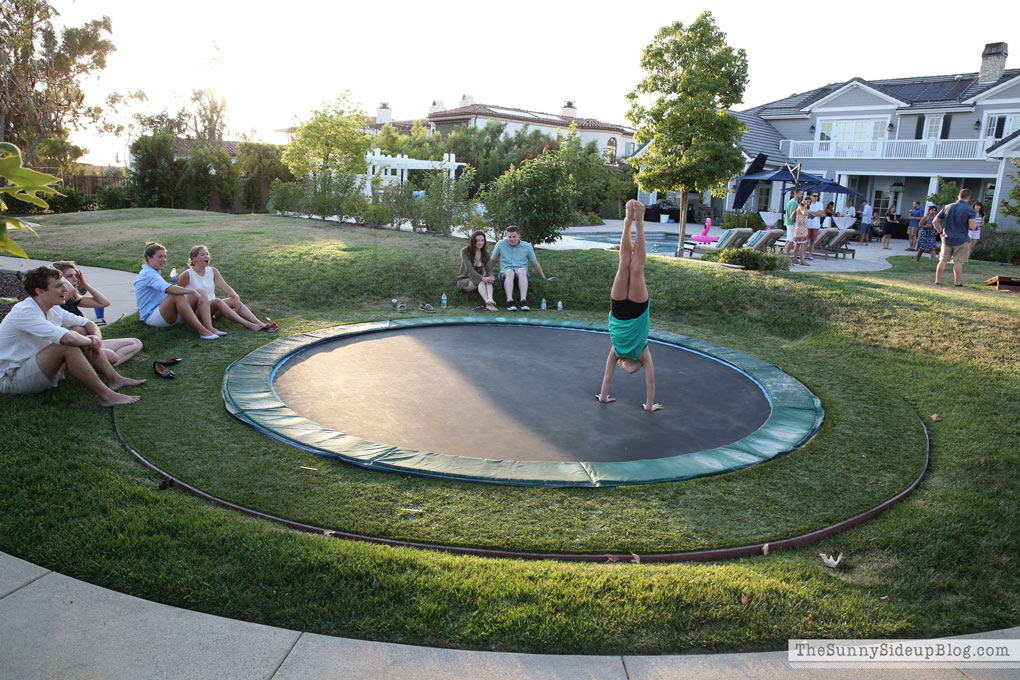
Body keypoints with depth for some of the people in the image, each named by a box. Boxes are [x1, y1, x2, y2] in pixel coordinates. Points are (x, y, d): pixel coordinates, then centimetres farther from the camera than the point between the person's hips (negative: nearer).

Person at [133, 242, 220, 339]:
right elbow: (169, 289, -30)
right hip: (151, 318, -9)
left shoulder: (155, 273, 21)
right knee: (178, 296, -37)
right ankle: (202, 331, -41)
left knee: (201, 292, -8)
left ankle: (209, 327, -30)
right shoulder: (148, 274, -12)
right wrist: (193, 291, -30)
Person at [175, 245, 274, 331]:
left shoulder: (212, 271, 6)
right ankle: (248, 325, -42)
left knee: (233, 300, -20)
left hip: (212, 308, 6)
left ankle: (260, 324, -35)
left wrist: (236, 296, -23)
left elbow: (225, 286, -7)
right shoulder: (188, 275, -10)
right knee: (217, 301, -33)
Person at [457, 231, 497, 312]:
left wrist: (491, 277, -36)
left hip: (479, 281, 4)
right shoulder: (465, 251, -11)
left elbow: (489, 269, -10)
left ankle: (490, 300, -60)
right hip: (464, 281, -4)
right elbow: (469, 269, -25)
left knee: (489, 280, -31)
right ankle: (488, 302, -62)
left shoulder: (485, 253, 3)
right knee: (481, 280, -36)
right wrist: (482, 278, -41)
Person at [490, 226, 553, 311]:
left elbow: (535, 263, 21)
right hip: (505, 275, 0)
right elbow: (492, 260, 19)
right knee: (510, 272, -37)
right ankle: (509, 301, -52)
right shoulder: (501, 244, 12)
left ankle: (523, 300, -49)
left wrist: (544, 278, 23)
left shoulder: (527, 246, 13)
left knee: (522, 270, -37)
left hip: (522, 276, 0)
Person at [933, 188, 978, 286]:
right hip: (961, 240, -3)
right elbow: (972, 226, -19)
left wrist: (941, 232, 11)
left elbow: (936, 221, 6)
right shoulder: (970, 210, -9)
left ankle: (938, 280, 10)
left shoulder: (948, 207, 3)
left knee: (943, 260, 9)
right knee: (958, 261, 2)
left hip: (947, 238, 3)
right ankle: (957, 282, 7)